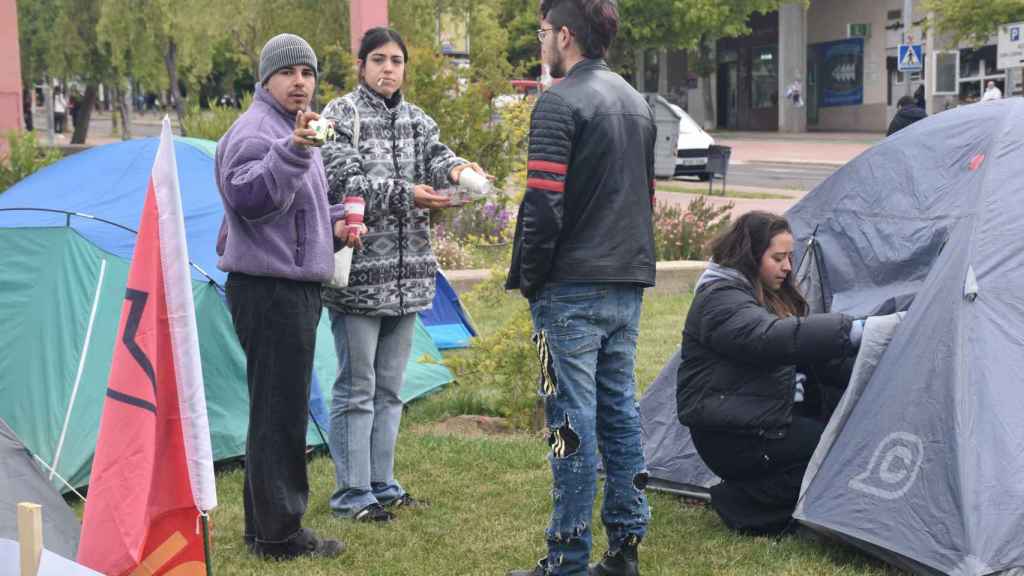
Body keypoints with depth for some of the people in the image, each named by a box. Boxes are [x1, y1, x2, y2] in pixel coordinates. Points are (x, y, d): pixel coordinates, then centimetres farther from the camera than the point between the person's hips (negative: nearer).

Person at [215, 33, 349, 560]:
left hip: (296, 286, 10)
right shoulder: (255, 130, -11)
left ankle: (265, 525, 24)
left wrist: (333, 225, 13)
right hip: (268, 288, -10)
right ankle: (278, 532, 1)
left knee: (280, 410, 15)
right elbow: (248, 196, -29)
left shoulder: (294, 130, 21)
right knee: (278, 412, -6)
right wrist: (292, 151, -40)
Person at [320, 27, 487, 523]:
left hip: (407, 275, 6)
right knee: (355, 389, -1)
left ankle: (382, 486, 23)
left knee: (389, 388, 13)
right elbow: (345, 181, -14)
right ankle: (351, 494, 7)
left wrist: (456, 169, -27)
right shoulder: (340, 115, -3)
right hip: (357, 273, -6)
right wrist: (406, 195, -25)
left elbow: (437, 157, -3)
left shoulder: (418, 121, 14)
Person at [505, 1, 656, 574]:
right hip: (629, 286, 8)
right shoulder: (638, 103, 16)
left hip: (573, 288, -8)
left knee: (573, 419, -4)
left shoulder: (561, 102, -12)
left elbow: (544, 203, -18)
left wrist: (529, 278, -8)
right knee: (621, 409, 12)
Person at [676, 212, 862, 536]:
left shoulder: (771, 296, 16)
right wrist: (851, 330, -38)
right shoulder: (720, 300, -16)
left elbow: (808, 353, 14)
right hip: (730, 437, -10)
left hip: (769, 416, 10)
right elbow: (770, 337, -34)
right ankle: (742, 503, -9)